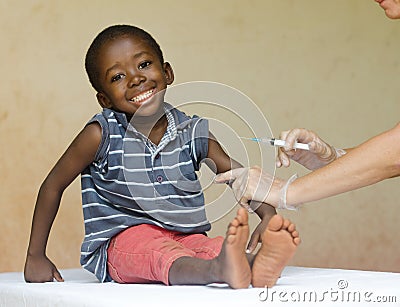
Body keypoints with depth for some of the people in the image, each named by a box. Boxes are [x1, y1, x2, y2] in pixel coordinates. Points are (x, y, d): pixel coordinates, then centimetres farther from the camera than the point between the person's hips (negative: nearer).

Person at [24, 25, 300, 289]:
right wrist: (36, 256, 5)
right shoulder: (103, 134, -5)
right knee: (161, 252, -37)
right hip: (122, 241, -4)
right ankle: (222, 270, -66)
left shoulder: (192, 132, 5)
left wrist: (268, 215, -12)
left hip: (185, 238, 4)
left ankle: (260, 265, -61)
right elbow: (53, 185, 4)